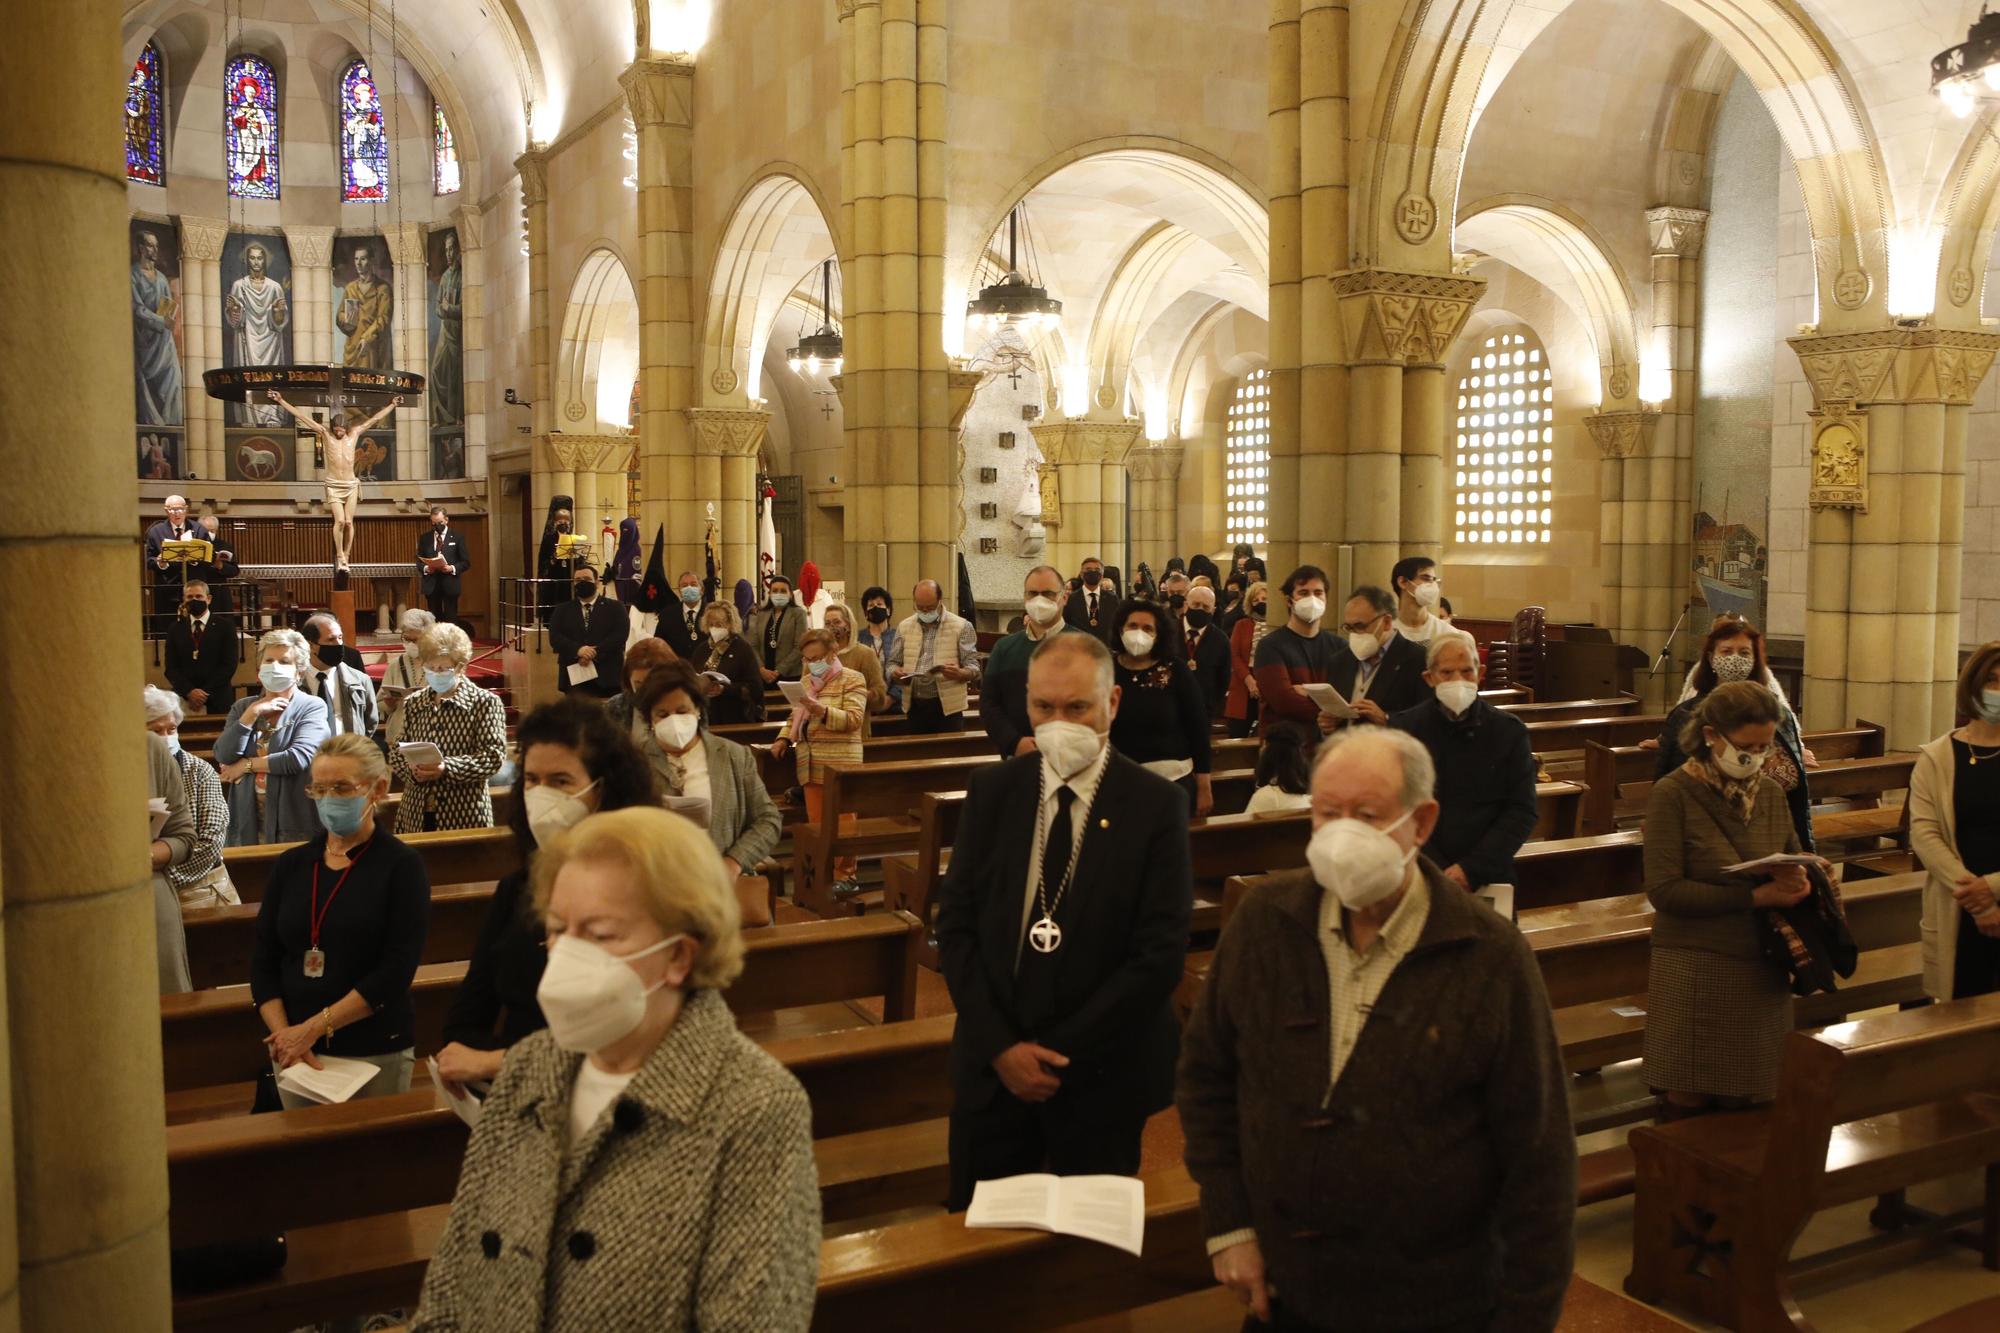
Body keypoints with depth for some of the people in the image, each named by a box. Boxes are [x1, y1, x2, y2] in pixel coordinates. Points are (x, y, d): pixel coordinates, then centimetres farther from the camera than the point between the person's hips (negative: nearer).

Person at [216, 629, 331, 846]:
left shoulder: (313, 707, -4)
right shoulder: (242, 706, 11)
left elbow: (299, 758, -18)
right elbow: (222, 757, -3)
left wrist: (247, 765, -8)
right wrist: (252, 713, -8)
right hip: (248, 822, 4)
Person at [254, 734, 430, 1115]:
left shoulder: (401, 865, -7)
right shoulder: (291, 863, 7)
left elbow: (396, 970, -14)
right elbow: (263, 960, 4)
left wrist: (314, 1028, -16)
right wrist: (284, 1036, -10)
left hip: (375, 1052, -4)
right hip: (294, 1051, 4)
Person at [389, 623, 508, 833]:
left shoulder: (485, 702, -3)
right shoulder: (413, 703, 12)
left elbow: (493, 756, -11)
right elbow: (397, 752, 13)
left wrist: (446, 768, -21)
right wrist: (411, 770, -9)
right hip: (416, 813, 4)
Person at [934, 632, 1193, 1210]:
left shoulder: (1155, 805, -9)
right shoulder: (992, 792, 1)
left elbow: (1160, 954, -12)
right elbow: (955, 923, 0)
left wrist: (1062, 1052, -13)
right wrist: (1000, 1045, -9)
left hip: (1101, 1072, -2)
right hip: (993, 1066, 3)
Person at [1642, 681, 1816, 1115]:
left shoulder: (1770, 793, 8)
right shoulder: (1673, 794, -10)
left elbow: (1795, 859, 20)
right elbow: (1664, 890, -17)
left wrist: (1798, 879, -5)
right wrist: (1755, 896, -18)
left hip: (1760, 970, 5)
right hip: (1695, 970, -5)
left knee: (1741, 1103, 9)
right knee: (1690, 1106, 2)